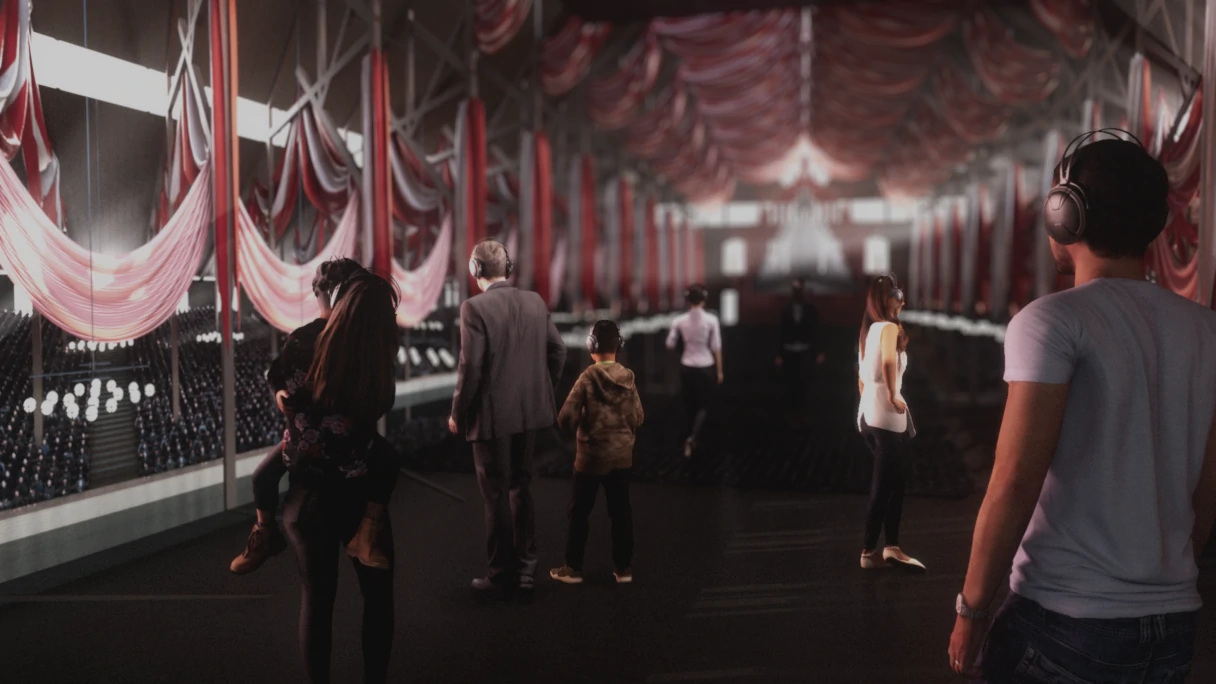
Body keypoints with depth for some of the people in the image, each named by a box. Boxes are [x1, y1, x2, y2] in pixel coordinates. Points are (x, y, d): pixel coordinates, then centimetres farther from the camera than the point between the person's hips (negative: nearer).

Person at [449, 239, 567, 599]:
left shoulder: (475, 307, -15)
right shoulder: (535, 302, 2)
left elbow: (471, 366, -18)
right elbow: (558, 350, 6)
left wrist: (458, 414, -6)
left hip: (492, 415, -6)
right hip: (530, 412, 6)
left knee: (497, 496, 6)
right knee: (521, 488, 18)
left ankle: (502, 577, 16)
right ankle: (526, 570, 24)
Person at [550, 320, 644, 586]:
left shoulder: (587, 378, -14)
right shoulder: (628, 378, -4)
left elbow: (565, 418, -16)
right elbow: (638, 417, 3)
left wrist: (582, 419, 4)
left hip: (591, 456, -3)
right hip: (622, 455, 4)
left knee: (578, 512, 8)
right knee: (621, 511, 11)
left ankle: (573, 568, 13)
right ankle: (623, 567, 16)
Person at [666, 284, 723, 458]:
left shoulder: (679, 321, -6)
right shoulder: (711, 320, -12)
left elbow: (670, 345, 1)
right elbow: (716, 347, -8)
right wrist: (719, 370, 1)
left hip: (687, 367, 2)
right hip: (706, 367, -2)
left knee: (689, 406, 15)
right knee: (702, 406, 11)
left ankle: (688, 444, 18)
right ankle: (691, 438, -12)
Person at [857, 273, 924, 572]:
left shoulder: (868, 330, 14)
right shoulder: (889, 328, -12)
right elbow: (889, 362, -34)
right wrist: (893, 395, -28)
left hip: (867, 415, 9)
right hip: (887, 417, -9)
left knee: (892, 483, 15)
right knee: (884, 487, 1)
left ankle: (891, 547, 16)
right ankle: (870, 551, 10)